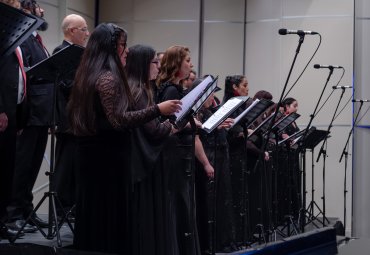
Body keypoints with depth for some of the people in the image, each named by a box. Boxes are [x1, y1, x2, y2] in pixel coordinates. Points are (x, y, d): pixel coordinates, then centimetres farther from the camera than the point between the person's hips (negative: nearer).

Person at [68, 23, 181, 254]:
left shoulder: (89, 74, 14)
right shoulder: (109, 78, -15)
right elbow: (119, 120, -23)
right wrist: (158, 109, -22)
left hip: (92, 152, 10)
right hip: (109, 156, -10)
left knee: (93, 214, 13)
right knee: (111, 215, -3)